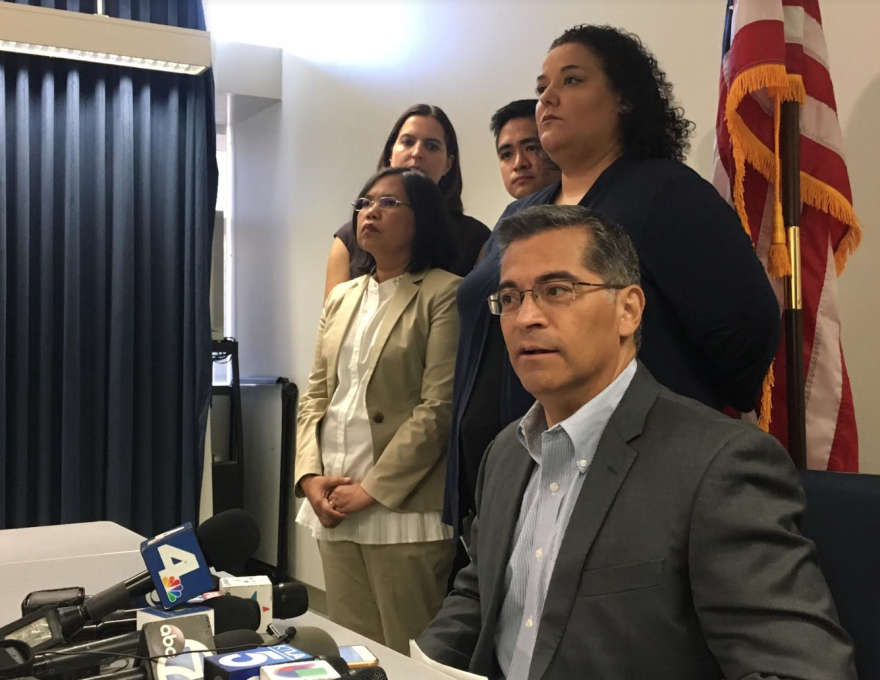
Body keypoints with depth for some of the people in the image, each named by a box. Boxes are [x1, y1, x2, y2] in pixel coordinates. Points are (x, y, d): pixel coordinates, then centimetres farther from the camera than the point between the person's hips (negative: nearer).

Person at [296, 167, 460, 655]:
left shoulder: (444, 294, -6)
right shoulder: (341, 298, 15)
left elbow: (439, 407, -14)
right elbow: (315, 395, 14)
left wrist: (371, 489, -15)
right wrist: (310, 476, -1)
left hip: (401, 510, -6)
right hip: (334, 507, 6)